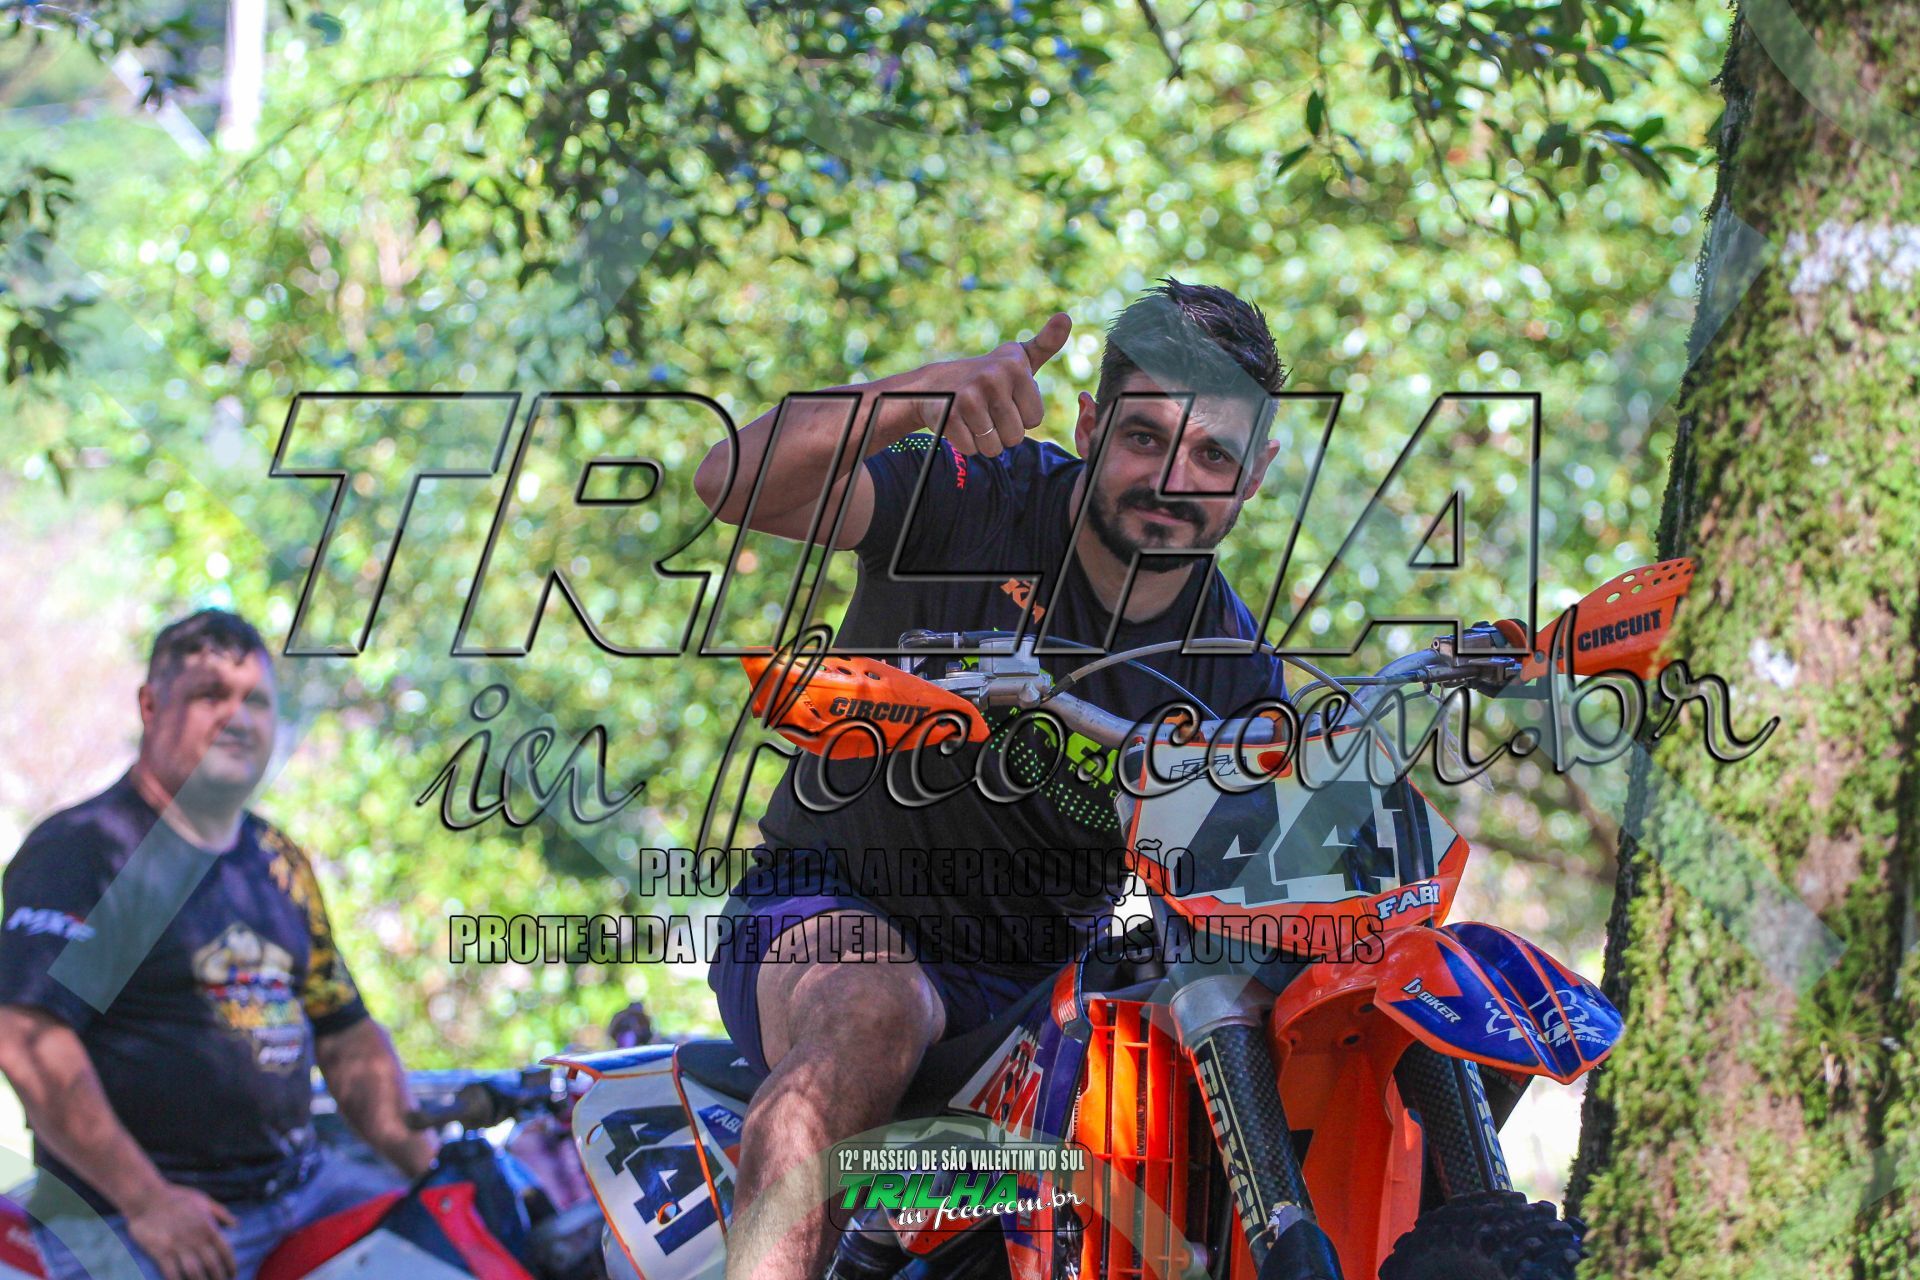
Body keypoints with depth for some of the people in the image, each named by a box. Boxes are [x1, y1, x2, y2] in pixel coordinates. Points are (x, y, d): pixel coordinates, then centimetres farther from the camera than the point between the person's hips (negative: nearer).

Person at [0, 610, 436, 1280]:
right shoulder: (78, 849, -8)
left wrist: (425, 1157, 6)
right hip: (118, 1218, -7)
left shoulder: (279, 862, 17)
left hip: (298, 1190, 7)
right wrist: (145, 1200, -21)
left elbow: (346, 1036, 22)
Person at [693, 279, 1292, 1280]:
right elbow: (735, 484, -27)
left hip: (1040, 981, 4)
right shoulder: (974, 494, -12)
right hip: (831, 902, -4)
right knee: (875, 1013, -37)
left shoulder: (1239, 680, 0)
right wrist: (922, 394, -44)